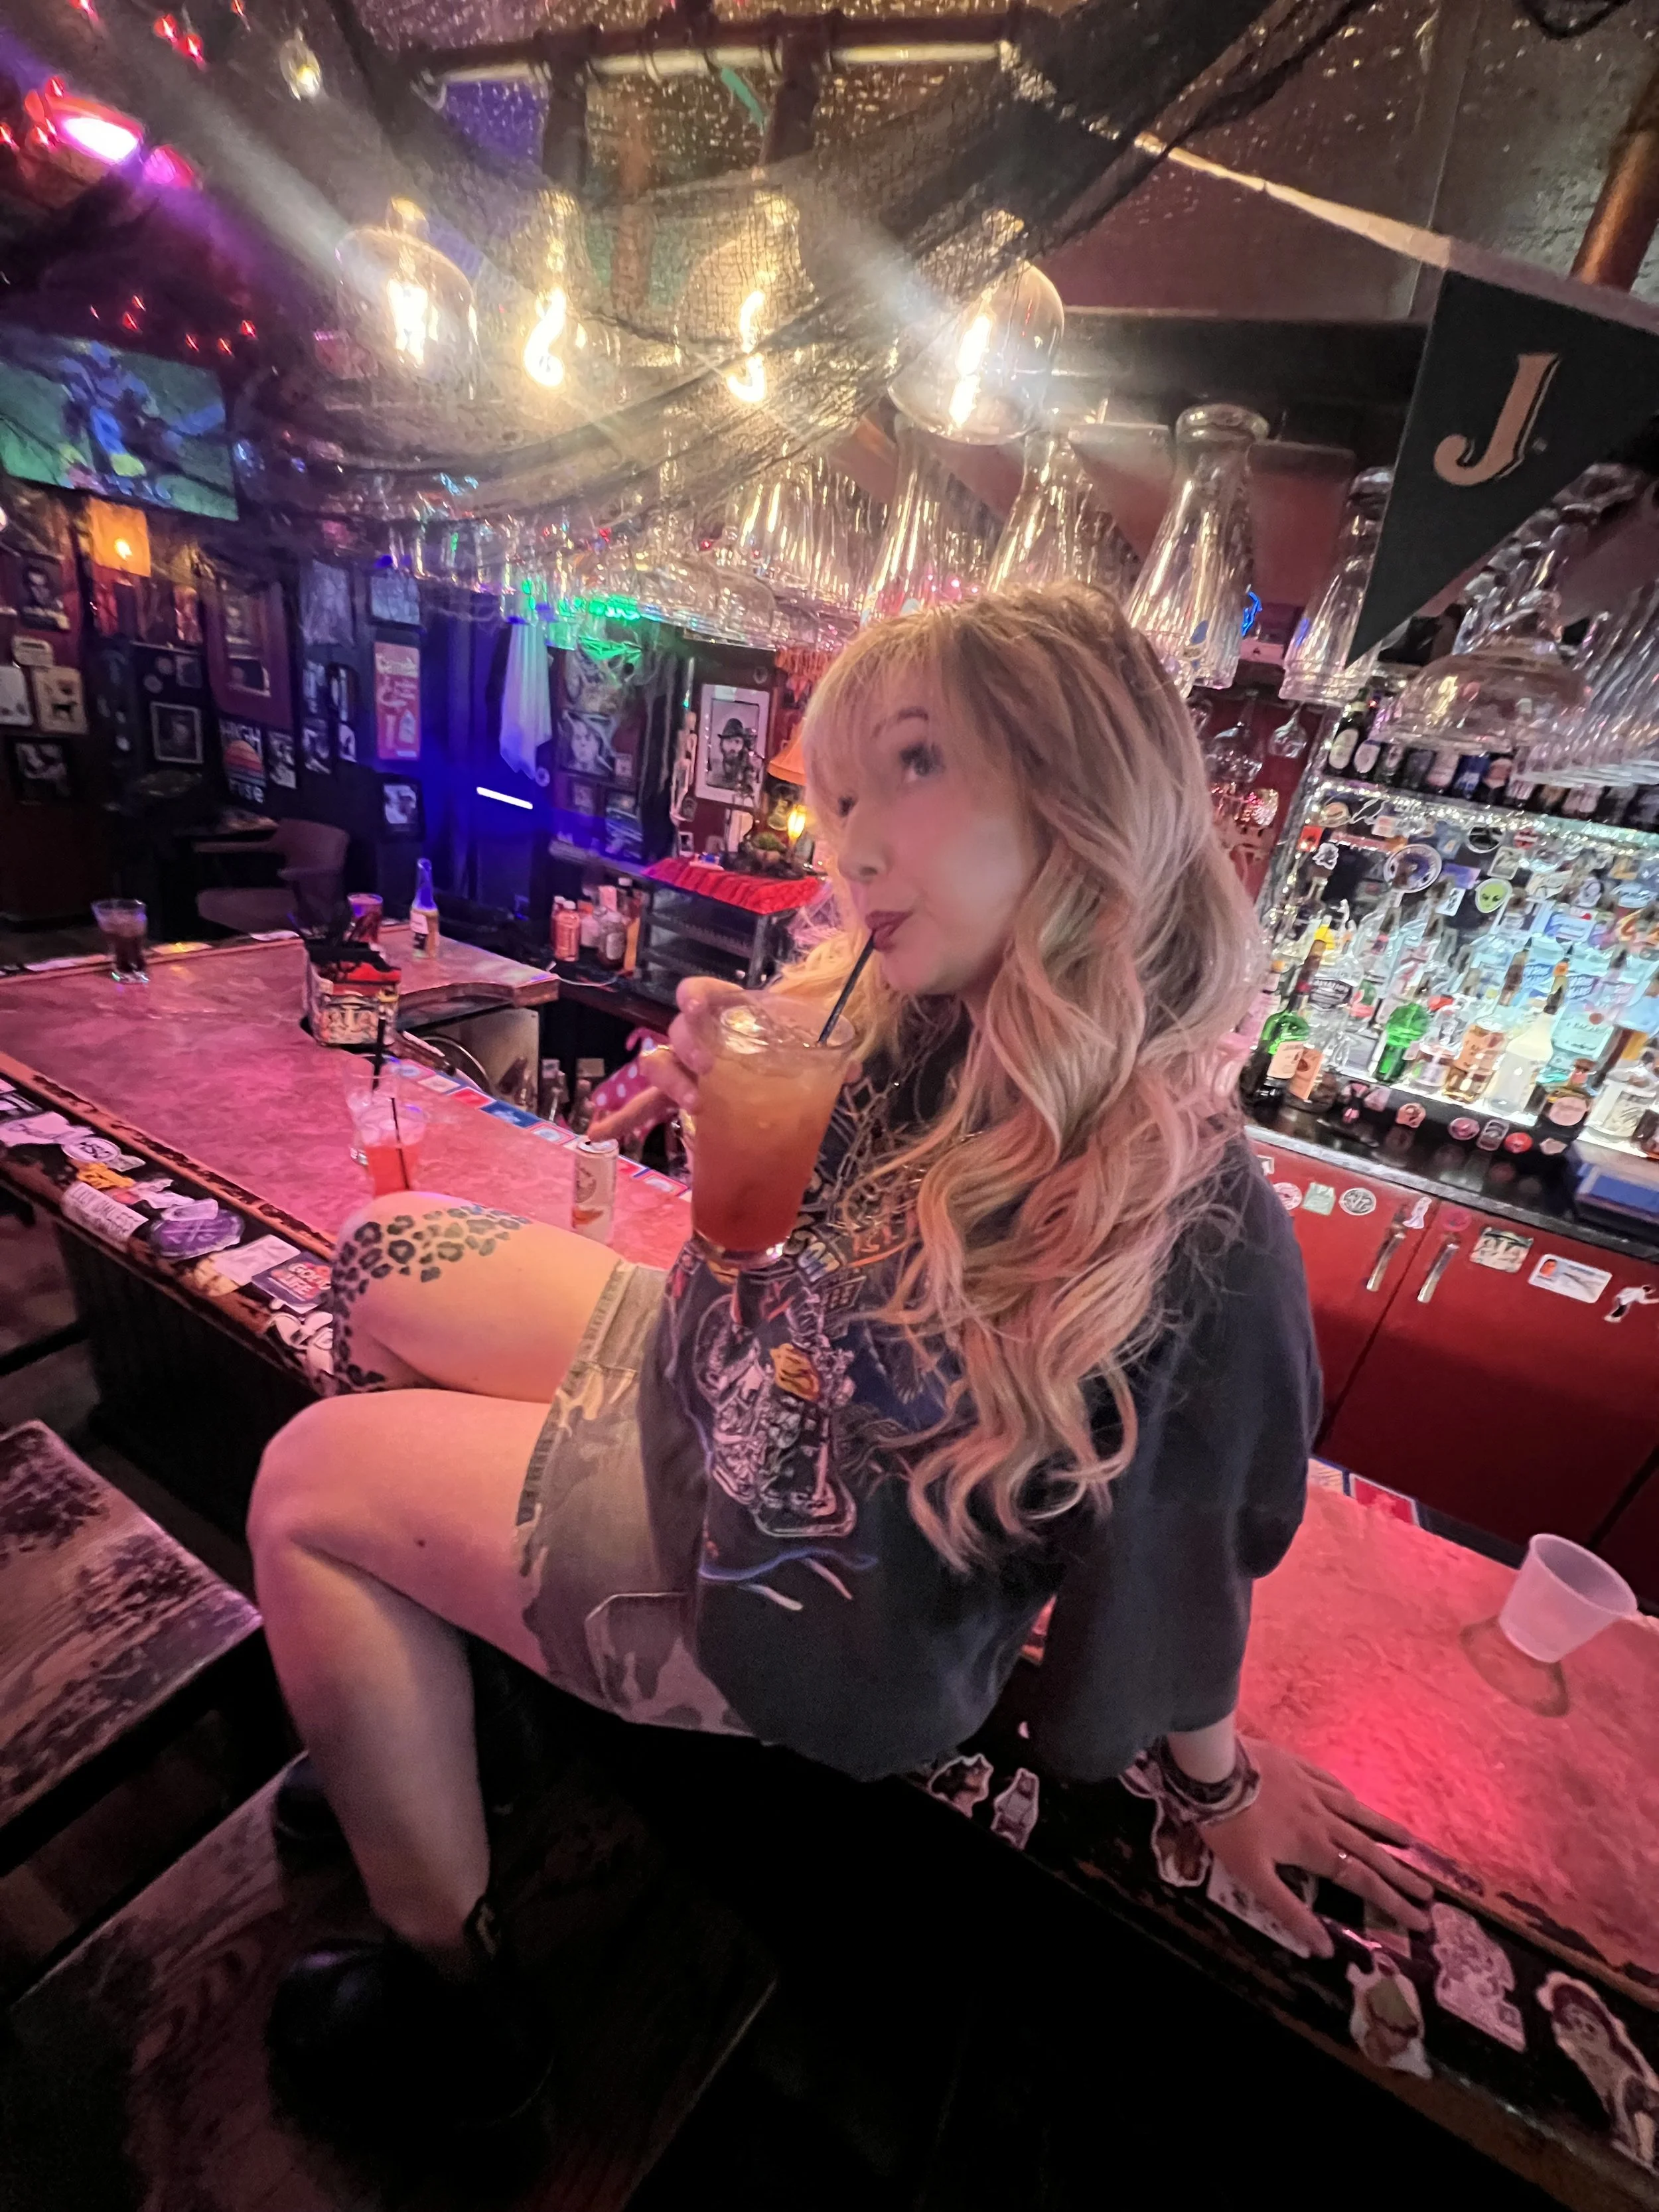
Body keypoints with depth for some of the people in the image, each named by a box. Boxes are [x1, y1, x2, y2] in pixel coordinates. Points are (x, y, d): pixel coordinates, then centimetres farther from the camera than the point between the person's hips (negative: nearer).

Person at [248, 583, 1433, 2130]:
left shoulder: (1181, 1214, -31)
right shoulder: (893, 1019, -12)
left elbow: (1185, 1541, -16)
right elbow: (786, 1222, 2)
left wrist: (1215, 1776, 2)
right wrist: (725, 1090, -18)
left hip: (791, 1582, -6)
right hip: (711, 1365, 7)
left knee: (307, 1485, -3)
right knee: (382, 1254, 14)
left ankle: (450, 1977, 17)